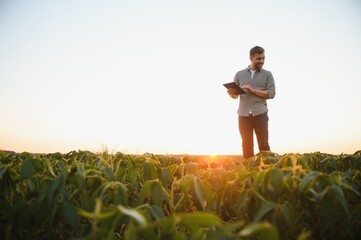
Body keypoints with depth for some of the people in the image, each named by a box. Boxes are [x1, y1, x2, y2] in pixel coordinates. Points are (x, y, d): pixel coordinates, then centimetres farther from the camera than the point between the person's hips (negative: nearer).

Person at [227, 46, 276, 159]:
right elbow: (234, 95, 13)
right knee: (247, 145, 3)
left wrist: (253, 90, -10)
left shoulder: (267, 74, 10)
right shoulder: (239, 74, 14)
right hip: (243, 114, 1)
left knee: (264, 145, -2)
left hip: (260, 114, -1)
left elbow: (271, 93, -1)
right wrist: (231, 93, -11)